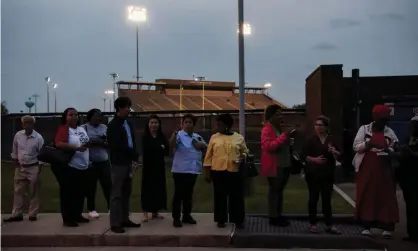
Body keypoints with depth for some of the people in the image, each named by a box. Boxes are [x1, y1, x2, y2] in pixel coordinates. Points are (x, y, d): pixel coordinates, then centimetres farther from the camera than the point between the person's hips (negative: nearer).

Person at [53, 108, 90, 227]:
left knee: (80, 193, 14)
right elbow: (59, 144, -25)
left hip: (83, 167, 8)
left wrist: (88, 144, 5)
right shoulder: (63, 129, -10)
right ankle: (67, 218, 6)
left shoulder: (82, 129, 14)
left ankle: (78, 215, 27)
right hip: (69, 167, -8)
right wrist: (77, 148, -29)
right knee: (68, 193, -2)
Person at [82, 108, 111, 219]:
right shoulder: (84, 128, -1)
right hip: (90, 162, -3)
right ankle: (91, 210, 16)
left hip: (104, 161, 3)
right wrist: (92, 142, -18)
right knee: (91, 187, 5)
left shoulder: (104, 127, 8)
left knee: (108, 184, 0)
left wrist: (101, 143, -13)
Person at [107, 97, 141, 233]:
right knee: (117, 194, -2)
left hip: (128, 162, 8)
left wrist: (134, 155, -3)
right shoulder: (113, 125, -10)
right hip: (118, 163, -7)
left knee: (126, 193, 14)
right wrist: (134, 154, -14)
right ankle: (115, 224, 4)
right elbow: (117, 145, -19)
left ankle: (124, 220, 24)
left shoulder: (128, 123, 12)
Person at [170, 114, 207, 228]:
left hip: (193, 169, 6)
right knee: (179, 194, -4)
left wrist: (201, 145, -3)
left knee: (189, 194, 14)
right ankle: (176, 218, 2)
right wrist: (174, 134, -47)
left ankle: (186, 215, 25)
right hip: (180, 170, -6)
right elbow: (172, 145, -28)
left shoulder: (197, 136, 12)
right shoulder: (179, 135, -9)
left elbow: (205, 147, 20)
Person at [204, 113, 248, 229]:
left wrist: (243, 157, -8)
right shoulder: (214, 137, 4)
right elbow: (209, 155, 6)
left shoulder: (239, 138, 3)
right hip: (218, 171, 1)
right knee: (220, 196, 6)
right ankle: (221, 220, 17)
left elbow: (245, 151, 14)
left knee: (236, 196, 4)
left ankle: (238, 220, 15)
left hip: (234, 171, 0)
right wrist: (207, 171, 2)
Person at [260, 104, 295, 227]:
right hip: (274, 166, -8)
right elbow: (269, 146, -28)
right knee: (274, 190, -1)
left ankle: (279, 215, 23)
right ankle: (273, 217, 7)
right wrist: (284, 136, -28)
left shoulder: (281, 128, 13)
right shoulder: (267, 130, -14)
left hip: (284, 165, 8)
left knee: (280, 190, 14)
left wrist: (289, 136, 6)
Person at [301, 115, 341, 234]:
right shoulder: (311, 140, 1)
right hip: (313, 174, -2)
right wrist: (314, 159, -18)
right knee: (313, 198, 4)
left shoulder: (332, 140, 8)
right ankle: (312, 224, 12)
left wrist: (334, 152, -13)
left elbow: (339, 156, 9)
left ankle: (329, 224, 10)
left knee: (327, 199, 5)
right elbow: (303, 155, -3)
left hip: (327, 174, 2)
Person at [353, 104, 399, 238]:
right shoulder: (364, 129, 2)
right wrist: (367, 144, -21)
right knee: (366, 197, 0)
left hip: (384, 170, 2)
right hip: (366, 169, -2)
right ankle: (366, 226, 8)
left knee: (386, 197, 0)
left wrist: (389, 150, -12)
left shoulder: (390, 132, 7)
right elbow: (356, 146, -2)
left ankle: (387, 227, 6)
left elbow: (394, 150, 11)